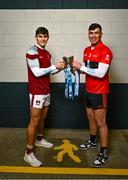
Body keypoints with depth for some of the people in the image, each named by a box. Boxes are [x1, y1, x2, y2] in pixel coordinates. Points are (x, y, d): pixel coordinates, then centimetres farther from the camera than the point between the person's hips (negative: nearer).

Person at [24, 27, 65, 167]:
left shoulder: (47, 53, 12)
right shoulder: (32, 51, -13)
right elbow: (37, 72, -20)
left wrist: (59, 68, -2)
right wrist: (54, 66, -15)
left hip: (46, 91, 8)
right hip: (36, 92, -8)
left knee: (42, 118, 20)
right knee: (34, 121, -5)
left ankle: (39, 140, 41)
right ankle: (28, 153, 4)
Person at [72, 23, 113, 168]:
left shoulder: (105, 51, -16)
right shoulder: (87, 50, 9)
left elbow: (100, 73, -24)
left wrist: (81, 67, -21)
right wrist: (77, 67, -4)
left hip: (99, 92, -8)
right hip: (89, 90, 8)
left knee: (101, 122, -1)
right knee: (91, 118, 20)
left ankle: (104, 153, 11)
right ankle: (92, 142, 40)